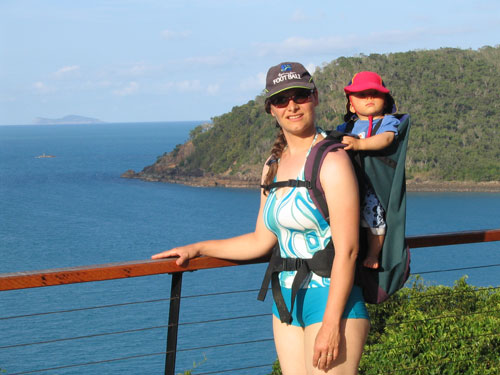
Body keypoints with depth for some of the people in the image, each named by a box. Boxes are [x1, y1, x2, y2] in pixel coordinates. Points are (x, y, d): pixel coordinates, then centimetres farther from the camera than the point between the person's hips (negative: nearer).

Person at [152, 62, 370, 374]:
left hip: (330, 301, -7)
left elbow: (347, 249, -16)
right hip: (287, 301, 7)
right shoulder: (273, 166, 13)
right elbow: (262, 241, 21)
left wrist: (332, 323, -20)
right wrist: (198, 249, 24)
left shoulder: (331, 160, -11)